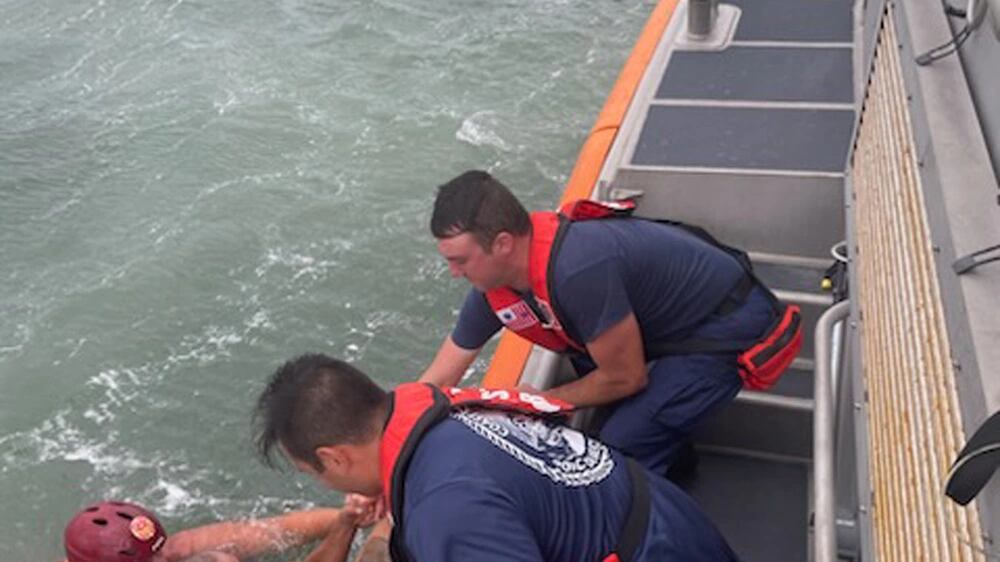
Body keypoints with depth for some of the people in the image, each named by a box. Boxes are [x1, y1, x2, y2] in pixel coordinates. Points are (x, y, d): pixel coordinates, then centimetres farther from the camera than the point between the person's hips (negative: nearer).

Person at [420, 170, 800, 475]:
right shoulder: (492, 286, -9)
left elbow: (625, 378, -21)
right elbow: (435, 384, 1)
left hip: (726, 325, -8)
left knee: (622, 451, -17)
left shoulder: (578, 269, -36)